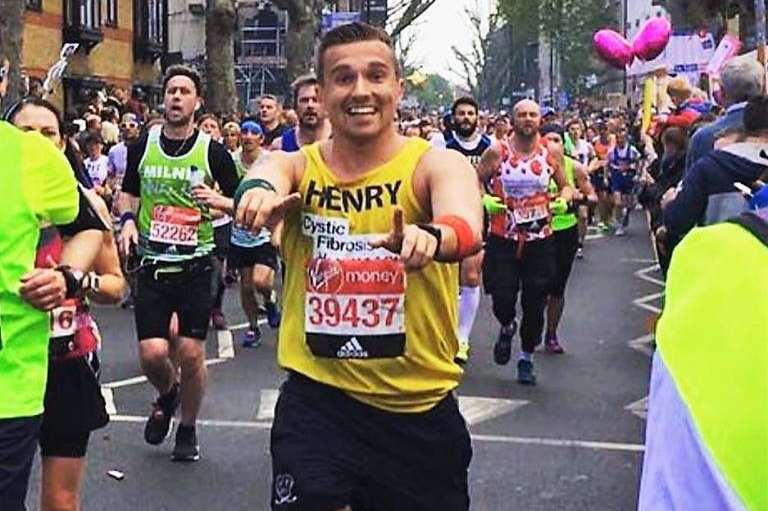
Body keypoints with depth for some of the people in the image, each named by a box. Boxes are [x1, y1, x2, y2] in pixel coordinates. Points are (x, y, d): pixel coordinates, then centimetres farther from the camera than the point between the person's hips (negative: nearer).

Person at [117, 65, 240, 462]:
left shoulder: (212, 151, -2)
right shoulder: (142, 145, 4)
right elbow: (128, 192, 18)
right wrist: (127, 219, -2)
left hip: (196, 265, -1)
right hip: (152, 262, 1)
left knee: (191, 352, -1)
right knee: (152, 353, -8)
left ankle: (188, 429, 22)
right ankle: (166, 396, 28)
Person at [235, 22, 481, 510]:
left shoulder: (437, 165, -8)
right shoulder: (298, 166, -1)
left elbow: (467, 228, -29)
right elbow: (271, 172, -25)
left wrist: (429, 236, -53)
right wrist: (261, 190, -49)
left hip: (420, 407, 0)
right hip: (316, 399, 1)